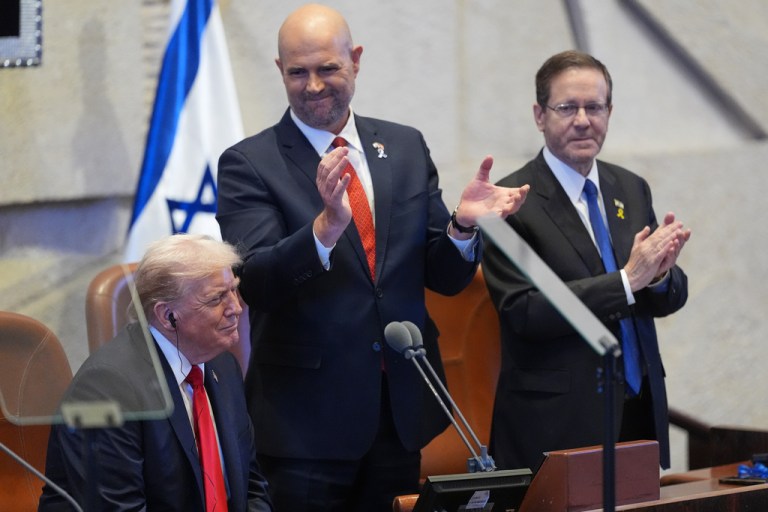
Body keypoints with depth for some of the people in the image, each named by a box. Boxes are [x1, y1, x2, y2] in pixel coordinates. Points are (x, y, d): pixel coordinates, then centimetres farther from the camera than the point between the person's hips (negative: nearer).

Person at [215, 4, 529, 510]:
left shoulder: (407, 147, 7)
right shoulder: (249, 164, -4)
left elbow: (446, 278, 8)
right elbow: (255, 283, -17)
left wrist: (463, 224, -13)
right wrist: (326, 225, -32)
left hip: (402, 410, 4)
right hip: (307, 418, -4)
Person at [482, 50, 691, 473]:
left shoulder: (632, 189, 11)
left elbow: (671, 297, 9)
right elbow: (523, 311, -17)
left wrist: (659, 272, -15)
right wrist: (626, 280, -21)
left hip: (640, 407, 6)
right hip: (556, 419, -5)